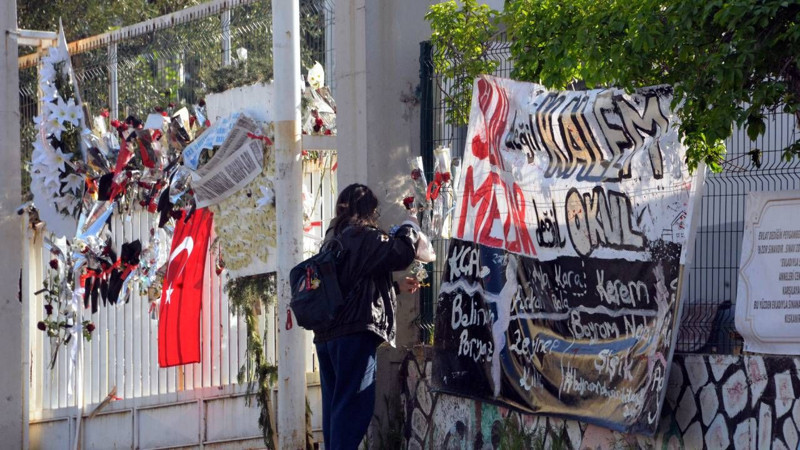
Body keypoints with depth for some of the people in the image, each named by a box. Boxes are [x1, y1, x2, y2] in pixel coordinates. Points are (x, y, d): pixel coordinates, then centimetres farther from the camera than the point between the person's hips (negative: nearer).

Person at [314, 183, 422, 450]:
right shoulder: (363, 236, -5)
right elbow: (401, 255, -14)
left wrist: (397, 287, 31)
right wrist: (409, 231, 6)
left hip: (327, 335, 9)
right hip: (355, 332, -9)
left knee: (335, 407, 9)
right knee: (353, 406, -11)